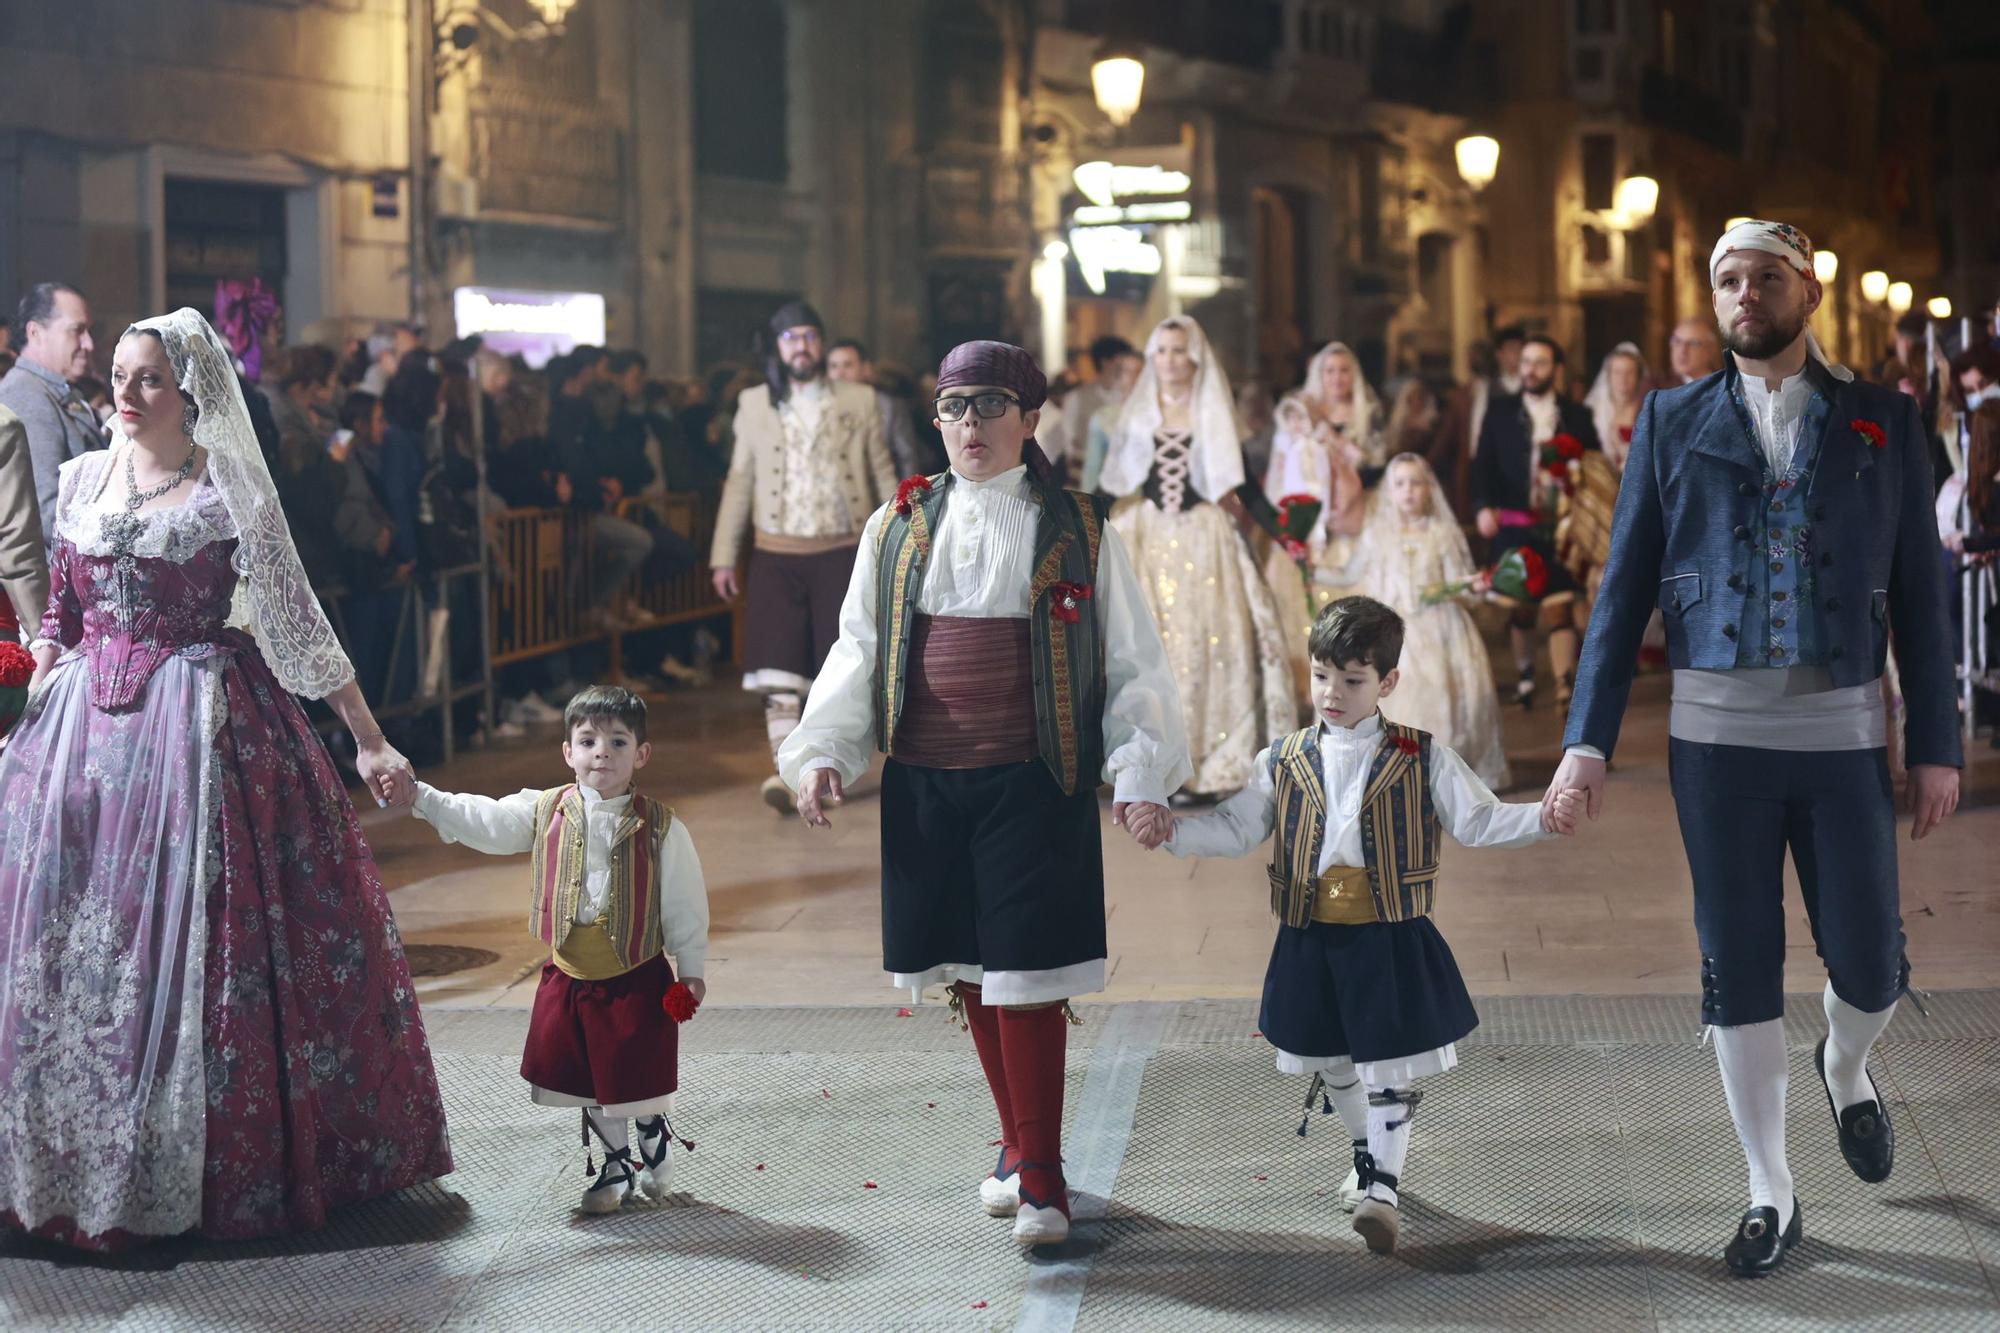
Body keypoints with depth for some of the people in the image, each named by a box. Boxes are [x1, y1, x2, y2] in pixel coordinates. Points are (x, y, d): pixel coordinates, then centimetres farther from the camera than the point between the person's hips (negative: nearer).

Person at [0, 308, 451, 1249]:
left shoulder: (230, 490, -4)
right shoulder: (82, 480, 9)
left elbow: (297, 622, -5)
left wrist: (370, 741, -7)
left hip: (200, 731, -4)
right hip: (86, 733, 4)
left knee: (192, 936, -4)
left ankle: (204, 1162, 8)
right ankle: (79, 1165, 17)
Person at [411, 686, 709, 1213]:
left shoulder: (660, 826, -11)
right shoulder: (546, 811, -2)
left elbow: (684, 901, -5)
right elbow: (479, 820, -5)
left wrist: (690, 970, -3)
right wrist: (417, 794, -16)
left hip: (637, 980, -4)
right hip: (568, 976, 4)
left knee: (639, 1083, 6)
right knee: (591, 1086, 13)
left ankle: (656, 1149, 35)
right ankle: (616, 1168, 32)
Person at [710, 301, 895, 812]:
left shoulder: (859, 402, 6)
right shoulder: (754, 404, 8)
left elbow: (883, 477, 8)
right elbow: (739, 481, 10)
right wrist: (723, 556, 7)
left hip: (842, 553, 0)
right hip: (776, 555, 0)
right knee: (778, 668, -10)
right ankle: (788, 770, -13)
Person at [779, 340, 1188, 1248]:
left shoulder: (1080, 532, 2)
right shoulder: (896, 528, 10)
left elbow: (1132, 663, 3)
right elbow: (858, 652, 12)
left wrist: (1143, 774, -7)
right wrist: (820, 754, -1)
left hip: (1033, 787, -3)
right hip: (922, 787, 3)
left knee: (1024, 977, -7)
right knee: (969, 973, 10)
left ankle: (1040, 1177, 3)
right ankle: (1017, 1145, 26)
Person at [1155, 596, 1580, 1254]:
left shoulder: (1422, 758, 0)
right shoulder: (1285, 761, 6)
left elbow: (1477, 821, -1)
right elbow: (1237, 829, 7)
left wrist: (1543, 818, -17)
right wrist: (1173, 829, -8)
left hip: (1391, 938, -3)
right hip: (1309, 940, 3)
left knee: (1391, 1063, -4)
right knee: (1330, 1061, 16)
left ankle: (1384, 1186, -1)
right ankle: (1369, 1154, 37)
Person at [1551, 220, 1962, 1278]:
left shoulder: (1882, 421, 6)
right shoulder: (1673, 422, 6)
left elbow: (1919, 593, 5)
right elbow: (1625, 587, 4)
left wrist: (1937, 744, 0)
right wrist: (1588, 737, -3)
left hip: (1843, 733, 0)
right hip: (1717, 734, 0)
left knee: (1870, 965, 2)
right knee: (1738, 972, 4)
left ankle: (1846, 1066, 38)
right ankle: (1770, 1195, 17)